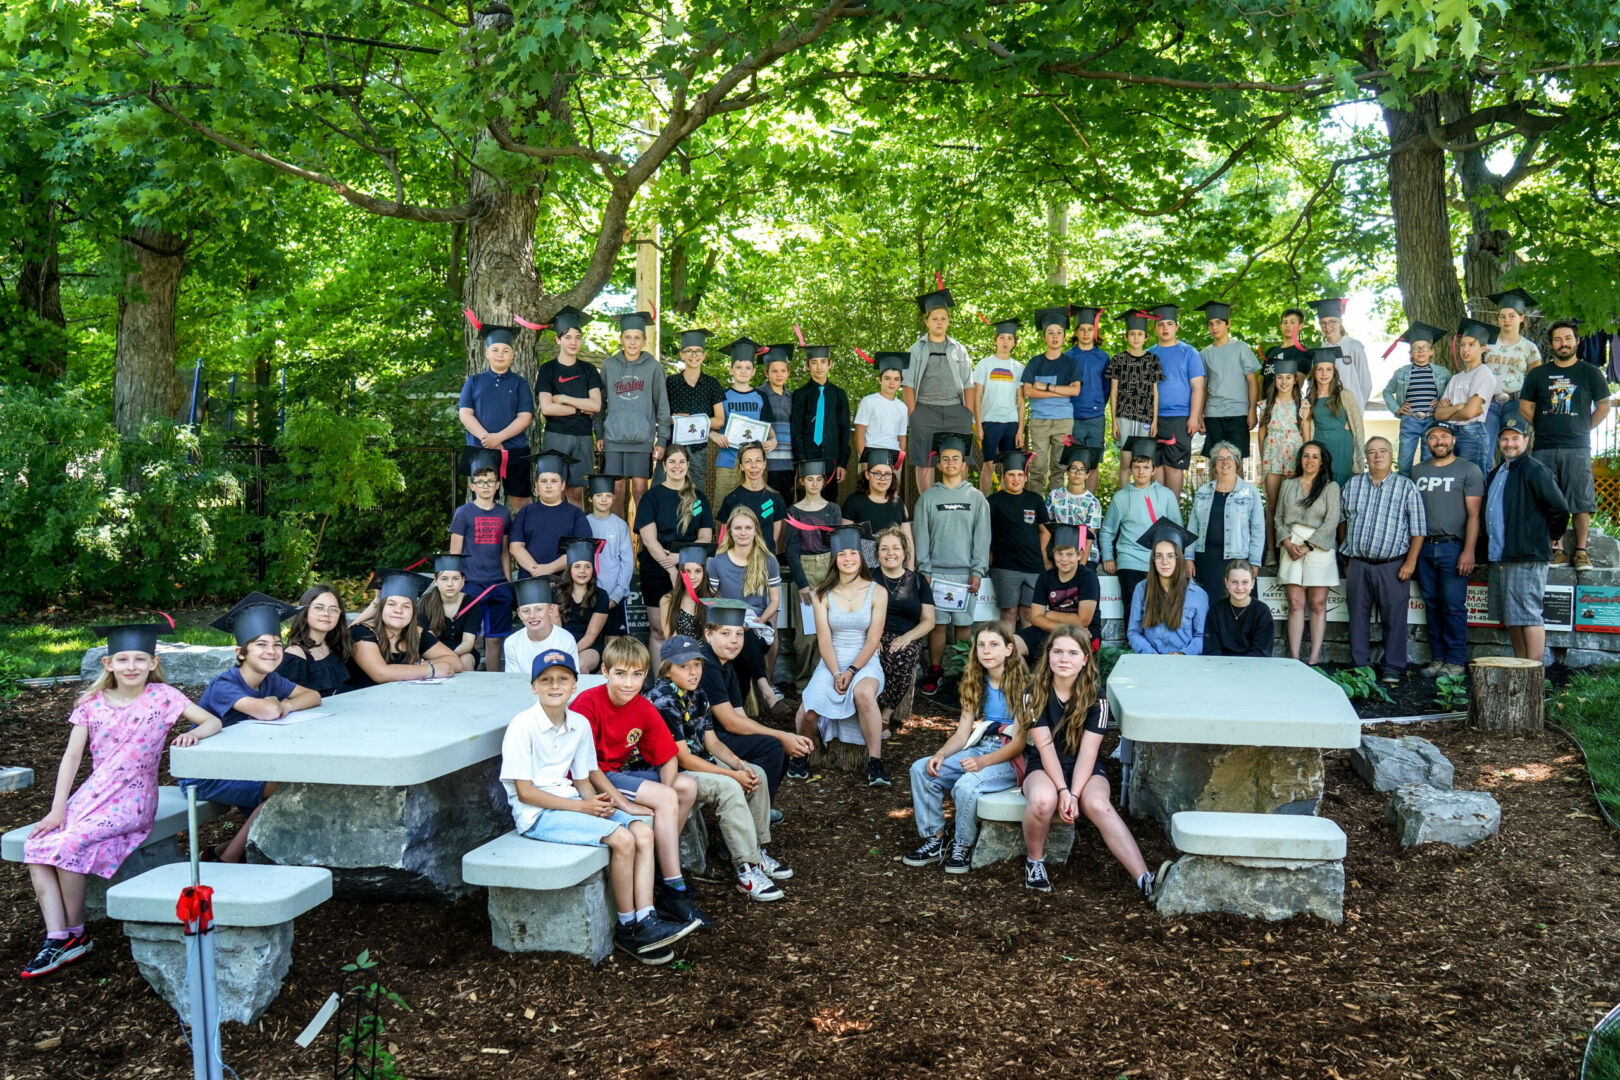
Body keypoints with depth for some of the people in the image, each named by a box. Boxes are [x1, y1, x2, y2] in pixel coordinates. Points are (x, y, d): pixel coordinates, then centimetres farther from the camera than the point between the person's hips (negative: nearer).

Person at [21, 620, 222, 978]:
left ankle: (76, 932, -7)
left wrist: (194, 733, -27)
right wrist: (58, 808, -5)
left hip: (133, 800, -4)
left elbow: (213, 722, -4)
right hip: (90, 793, 4)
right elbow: (72, 757, 4)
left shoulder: (161, 696, -2)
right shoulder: (92, 703, 7)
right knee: (36, 845, -17)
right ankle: (57, 938, -16)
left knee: (68, 843, -25)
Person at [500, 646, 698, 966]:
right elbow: (524, 792, -14)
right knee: (622, 839, -23)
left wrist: (596, 800, -11)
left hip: (571, 802, 7)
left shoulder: (580, 724, 8)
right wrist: (582, 807, -17)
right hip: (537, 813, -7)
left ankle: (645, 920, -17)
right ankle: (627, 927, -8)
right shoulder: (523, 725, -13)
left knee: (643, 832, -12)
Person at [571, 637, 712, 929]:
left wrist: (667, 795, -19)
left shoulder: (644, 709, -3)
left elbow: (669, 757, 0)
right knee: (665, 798, -22)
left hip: (624, 770, 8)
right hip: (593, 779, -8)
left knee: (687, 786, -3)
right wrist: (623, 802, -29)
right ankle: (674, 891, -16)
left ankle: (663, 870, 2)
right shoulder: (588, 703, -22)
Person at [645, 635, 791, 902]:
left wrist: (740, 765, -8)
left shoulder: (696, 694, 7)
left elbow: (712, 742, 10)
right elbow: (683, 758, -22)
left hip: (699, 763, 10)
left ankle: (758, 851, 9)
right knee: (728, 788, -28)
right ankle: (747, 870, -25)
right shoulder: (662, 700, -20)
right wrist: (733, 775, -20)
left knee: (757, 774, 1)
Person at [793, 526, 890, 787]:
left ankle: (875, 763, -29)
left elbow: (873, 640, -3)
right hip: (831, 662, 1)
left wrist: (851, 671, -14)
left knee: (864, 693, -37)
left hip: (865, 661, -1)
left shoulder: (877, 592, 2)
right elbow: (824, 639, -1)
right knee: (810, 709, -25)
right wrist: (836, 673, -14)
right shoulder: (822, 595, 5)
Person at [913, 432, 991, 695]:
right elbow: (921, 535, 5)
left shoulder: (976, 498, 6)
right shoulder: (928, 498, 6)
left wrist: (977, 571, -3)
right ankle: (935, 672, 8)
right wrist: (924, 570, -2)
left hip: (964, 572, 0)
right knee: (937, 623, -1)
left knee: (963, 623, 2)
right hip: (936, 571, 0)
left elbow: (982, 536, 3)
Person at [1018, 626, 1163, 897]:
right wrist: (1062, 790, -24)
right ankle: (1034, 861, -7)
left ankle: (1145, 881, -41)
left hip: (1086, 768, 0)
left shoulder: (1095, 697, -6)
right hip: (1044, 767, 0)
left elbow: (1088, 751, -13)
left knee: (1098, 805, -33)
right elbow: (1045, 746, -12)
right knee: (1042, 800, -36)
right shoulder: (1035, 694, -6)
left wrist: (1074, 795, -24)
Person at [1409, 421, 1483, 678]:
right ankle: (1437, 658, 13)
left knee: (1453, 606, -7)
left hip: (1453, 547, -4)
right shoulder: (1417, 471, 15)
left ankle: (1456, 661, -1)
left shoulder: (1469, 470, 1)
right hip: (1424, 547, 5)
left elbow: (1474, 514, -4)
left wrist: (1469, 551, -13)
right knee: (1432, 606, 7)